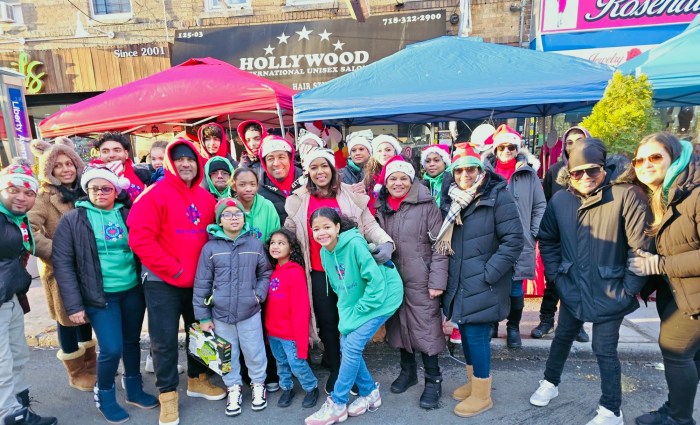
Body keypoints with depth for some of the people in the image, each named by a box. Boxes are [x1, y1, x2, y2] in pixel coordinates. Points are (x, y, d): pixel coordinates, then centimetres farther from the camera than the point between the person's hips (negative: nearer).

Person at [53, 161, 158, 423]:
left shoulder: (128, 214, 3)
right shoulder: (72, 220, -4)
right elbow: (62, 263, -6)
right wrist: (74, 305, -10)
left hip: (133, 291, 3)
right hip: (100, 295, -3)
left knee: (132, 342, 14)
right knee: (111, 349, -5)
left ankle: (134, 390, 36)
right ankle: (104, 396, 24)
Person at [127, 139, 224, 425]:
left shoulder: (206, 198, 5)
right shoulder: (156, 194, -12)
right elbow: (140, 239, -19)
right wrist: (175, 270, -18)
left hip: (198, 281, 6)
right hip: (163, 282, -5)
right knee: (165, 340, 5)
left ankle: (197, 380, 38)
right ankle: (167, 395, 23)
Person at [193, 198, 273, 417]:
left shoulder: (255, 245, -4)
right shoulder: (210, 248, -6)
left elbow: (265, 273, 8)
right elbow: (202, 284, -3)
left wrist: (259, 294, -7)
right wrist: (203, 316, -1)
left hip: (250, 313, 0)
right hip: (220, 314, 0)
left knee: (254, 352, 11)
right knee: (228, 355, 15)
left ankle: (258, 384, 36)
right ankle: (234, 388, 37)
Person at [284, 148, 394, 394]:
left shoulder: (350, 195, -1)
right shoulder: (299, 200, 4)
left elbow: (369, 225, -3)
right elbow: (288, 232, 13)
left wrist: (386, 242, -19)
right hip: (319, 271, 1)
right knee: (327, 321, 12)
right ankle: (335, 372, 32)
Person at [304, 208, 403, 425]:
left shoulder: (354, 244, -26)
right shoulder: (324, 252, -3)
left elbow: (376, 281, -26)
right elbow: (338, 287, 11)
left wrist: (358, 311, -19)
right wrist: (347, 311, 1)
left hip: (380, 298, -7)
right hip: (355, 303, 7)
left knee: (352, 346, -11)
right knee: (346, 345, 2)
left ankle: (337, 405, 5)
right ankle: (370, 393, 23)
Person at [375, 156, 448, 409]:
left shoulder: (426, 205, -10)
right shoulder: (381, 208, 6)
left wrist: (437, 281, -14)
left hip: (420, 280, -5)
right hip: (392, 279, 5)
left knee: (426, 327, 1)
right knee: (398, 325, 15)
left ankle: (433, 380, 19)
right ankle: (408, 370, 34)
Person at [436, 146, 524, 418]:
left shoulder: (498, 196, -12)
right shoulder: (450, 199, 7)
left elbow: (514, 239, -15)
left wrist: (488, 274, -18)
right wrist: (446, 275, 8)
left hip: (483, 282, -6)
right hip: (459, 281, 6)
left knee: (477, 335, -1)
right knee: (465, 331, 16)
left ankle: (482, 395, 19)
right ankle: (473, 381, 36)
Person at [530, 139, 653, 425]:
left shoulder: (626, 195, -15)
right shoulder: (560, 200, -3)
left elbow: (642, 245, -15)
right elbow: (547, 240, 8)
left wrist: (630, 289, -13)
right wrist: (556, 275, 2)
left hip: (609, 293, -4)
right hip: (572, 290, 4)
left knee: (605, 350, 6)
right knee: (562, 338, 20)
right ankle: (550, 383, 42)